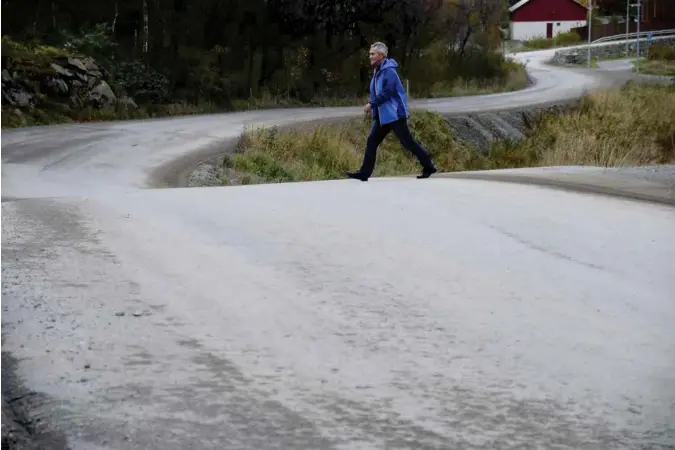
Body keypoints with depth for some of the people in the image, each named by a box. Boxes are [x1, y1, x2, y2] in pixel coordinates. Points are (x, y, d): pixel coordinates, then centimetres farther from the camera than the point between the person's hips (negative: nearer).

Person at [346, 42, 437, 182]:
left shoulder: (388, 71, -17)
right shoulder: (378, 71, 14)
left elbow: (387, 92, -24)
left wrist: (372, 104, -19)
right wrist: (373, 105, 9)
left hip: (394, 114, -10)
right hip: (382, 115, 10)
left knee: (407, 141, -5)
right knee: (372, 141, 5)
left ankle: (428, 166, 4)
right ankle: (365, 172, 5)